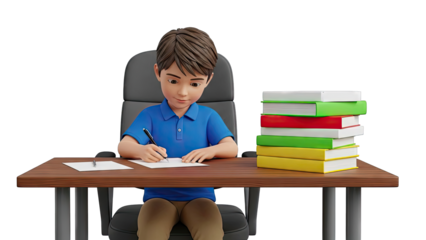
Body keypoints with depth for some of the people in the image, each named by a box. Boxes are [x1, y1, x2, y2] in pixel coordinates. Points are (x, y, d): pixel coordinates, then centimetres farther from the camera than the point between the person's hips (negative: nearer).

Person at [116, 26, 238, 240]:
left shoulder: (208, 116, 8)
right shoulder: (150, 115, 7)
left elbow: (232, 148, -4)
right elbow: (123, 146, -7)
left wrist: (210, 151, -29)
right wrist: (142, 151, -33)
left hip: (199, 195, 0)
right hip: (158, 195, 0)